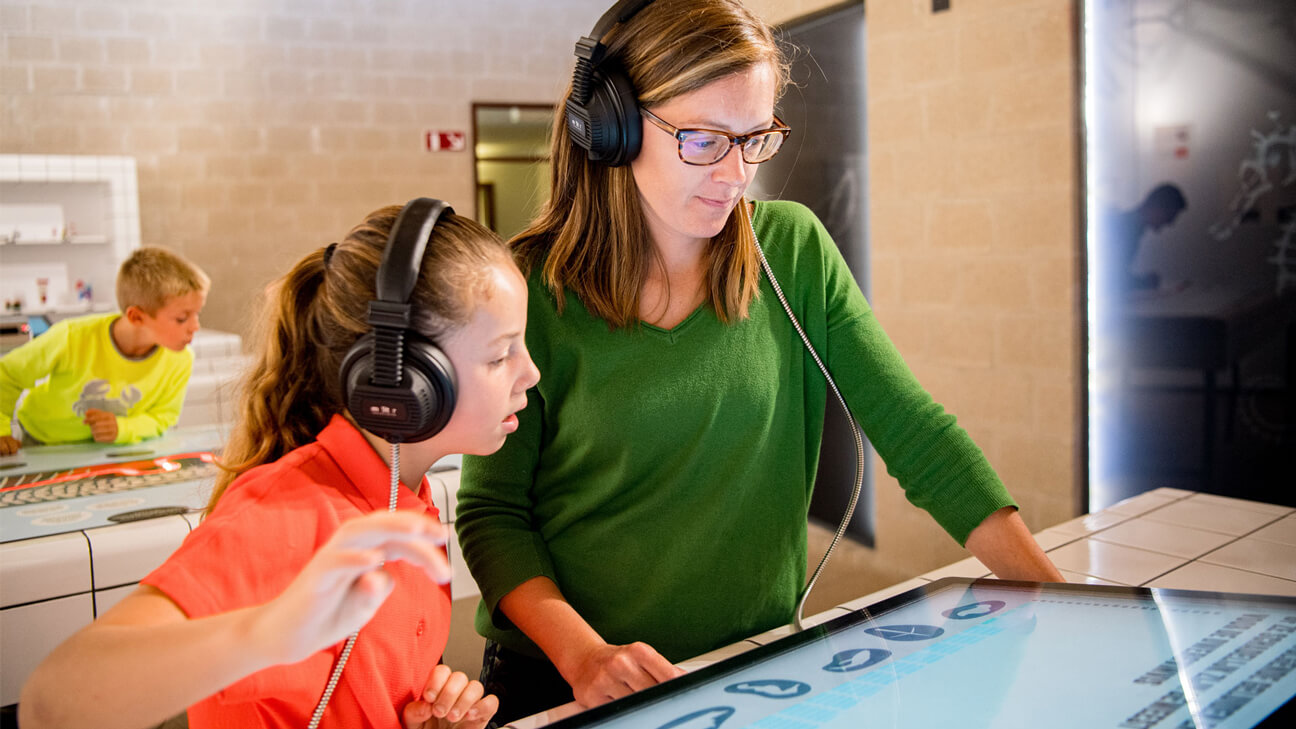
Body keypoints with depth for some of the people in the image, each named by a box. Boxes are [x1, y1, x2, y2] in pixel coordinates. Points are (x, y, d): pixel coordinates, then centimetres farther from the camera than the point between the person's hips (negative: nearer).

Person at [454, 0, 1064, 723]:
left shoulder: (796, 250, -3)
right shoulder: (531, 289, -10)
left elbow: (914, 431, -4)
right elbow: (491, 510, -7)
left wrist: (1059, 599, -9)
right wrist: (582, 653, -20)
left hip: (761, 659, 2)